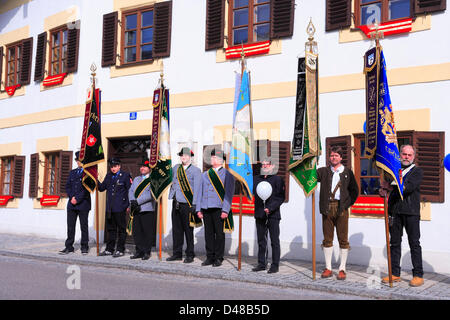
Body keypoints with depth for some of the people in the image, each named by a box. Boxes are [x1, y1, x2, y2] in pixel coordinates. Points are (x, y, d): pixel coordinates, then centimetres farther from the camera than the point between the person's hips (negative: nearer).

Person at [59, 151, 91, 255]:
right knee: (70, 226, 5)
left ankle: (84, 247, 10)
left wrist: (77, 199, -13)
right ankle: (69, 247, 11)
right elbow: (67, 187, 12)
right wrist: (71, 197, -5)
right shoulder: (72, 172, 16)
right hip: (71, 203, 5)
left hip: (83, 204, -5)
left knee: (84, 226, 2)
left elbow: (87, 189, -9)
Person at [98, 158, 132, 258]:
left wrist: (128, 205, -7)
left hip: (120, 208, -6)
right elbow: (101, 188, 16)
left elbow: (130, 191, -3)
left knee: (121, 229, 1)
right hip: (109, 208, 6)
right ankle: (109, 249, 20)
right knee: (111, 229, 12)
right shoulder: (108, 176, 15)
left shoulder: (125, 175, -2)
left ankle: (120, 250, 9)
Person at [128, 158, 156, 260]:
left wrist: (137, 201, -16)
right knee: (136, 232, 7)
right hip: (136, 210, 6)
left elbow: (151, 194, -13)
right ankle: (139, 251, 17)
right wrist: (132, 202, -8)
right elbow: (130, 191, 11)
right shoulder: (136, 179, 20)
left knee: (147, 232, -3)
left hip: (147, 210, -6)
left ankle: (147, 252, 7)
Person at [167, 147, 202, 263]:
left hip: (187, 205, -5)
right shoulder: (175, 169, 13)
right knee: (176, 229, 9)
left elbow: (197, 189, -8)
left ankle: (190, 255, 12)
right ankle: (177, 253, 19)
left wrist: (194, 205, -13)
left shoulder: (195, 171, -3)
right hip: (176, 204, 5)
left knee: (188, 231, 2)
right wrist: (171, 196, 15)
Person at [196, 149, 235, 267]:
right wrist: (198, 209, 8)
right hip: (206, 208, 5)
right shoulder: (205, 174, 17)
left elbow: (229, 194, -5)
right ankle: (210, 257, 17)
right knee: (208, 234, 8)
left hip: (219, 209, -5)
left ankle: (218, 258, 9)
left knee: (219, 234, 0)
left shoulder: (227, 174, 2)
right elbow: (200, 192, 16)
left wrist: (225, 210, -13)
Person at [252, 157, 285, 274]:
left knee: (274, 241, 1)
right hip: (259, 214, 4)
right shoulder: (256, 179, 13)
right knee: (261, 241, 10)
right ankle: (262, 263, 19)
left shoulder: (277, 179, -1)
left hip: (273, 215, -4)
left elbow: (281, 197, -5)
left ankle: (275, 265, 7)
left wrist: (270, 208, -16)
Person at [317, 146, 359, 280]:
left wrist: (348, 204, 2)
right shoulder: (324, 171, 10)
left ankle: (342, 269, 8)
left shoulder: (347, 172, 8)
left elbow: (354, 190, 10)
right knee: (327, 239, 6)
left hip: (341, 208, -1)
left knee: (343, 239, 1)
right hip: (327, 208, 1)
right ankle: (328, 268, 13)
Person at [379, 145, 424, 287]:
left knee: (414, 243, -1)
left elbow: (409, 187, -11)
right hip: (394, 210, 4)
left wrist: (390, 187, -13)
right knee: (395, 243, 7)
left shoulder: (417, 171, 5)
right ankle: (395, 274, 13)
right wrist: (383, 191, -11)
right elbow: (386, 187, 12)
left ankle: (418, 275, 4)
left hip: (411, 212, -4)